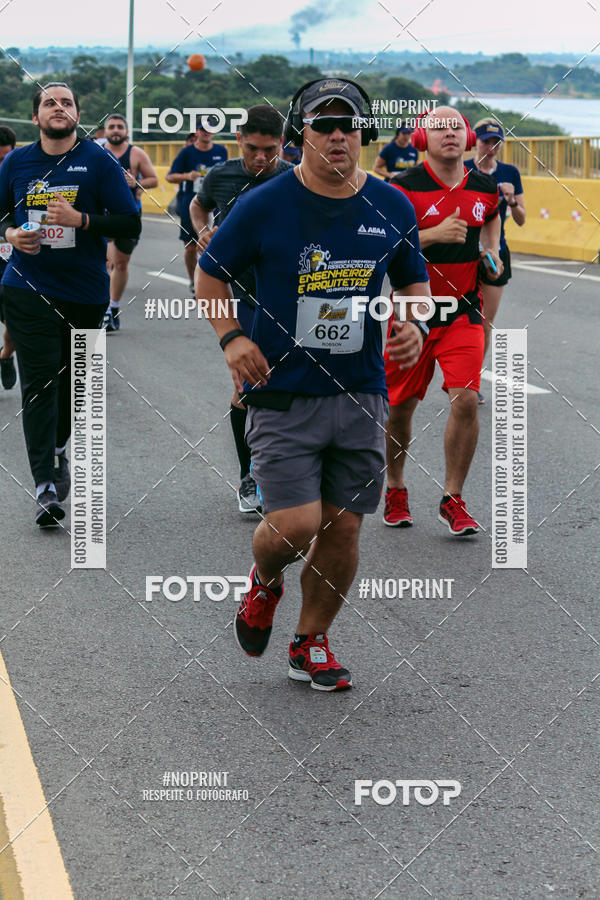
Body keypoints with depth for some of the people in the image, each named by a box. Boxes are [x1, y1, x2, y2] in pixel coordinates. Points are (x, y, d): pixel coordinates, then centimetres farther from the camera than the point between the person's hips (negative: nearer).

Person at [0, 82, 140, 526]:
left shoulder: (100, 162, -3)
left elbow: (131, 224, -6)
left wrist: (81, 219, -19)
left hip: (85, 290, 0)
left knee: (73, 377, 15)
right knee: (39, 383, -9)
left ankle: (60, 447, 44)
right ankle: (46, 486, -14)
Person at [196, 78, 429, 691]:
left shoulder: (392, 209, 4)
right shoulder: (264, 205, -7)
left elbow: (413, 278, 20)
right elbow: (210, 272, 6)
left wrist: (412, 326, 0)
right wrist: (230, 336, -9)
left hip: (361, 395, 3)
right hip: (282, 394, -3)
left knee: (342, 528, 6)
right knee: (295, 525, -12)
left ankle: (311, 643, 26)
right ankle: (264, 582, 24)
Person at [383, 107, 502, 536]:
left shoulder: (485, 188, 4)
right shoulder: (404, 187, -9)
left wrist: (492, 251, 9)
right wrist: (434, 234, -25)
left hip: (463, 312, 2)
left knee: (465, 400, -14)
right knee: (400, 405, 8)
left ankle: (453, 500, 1)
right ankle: (396, 490, 33)